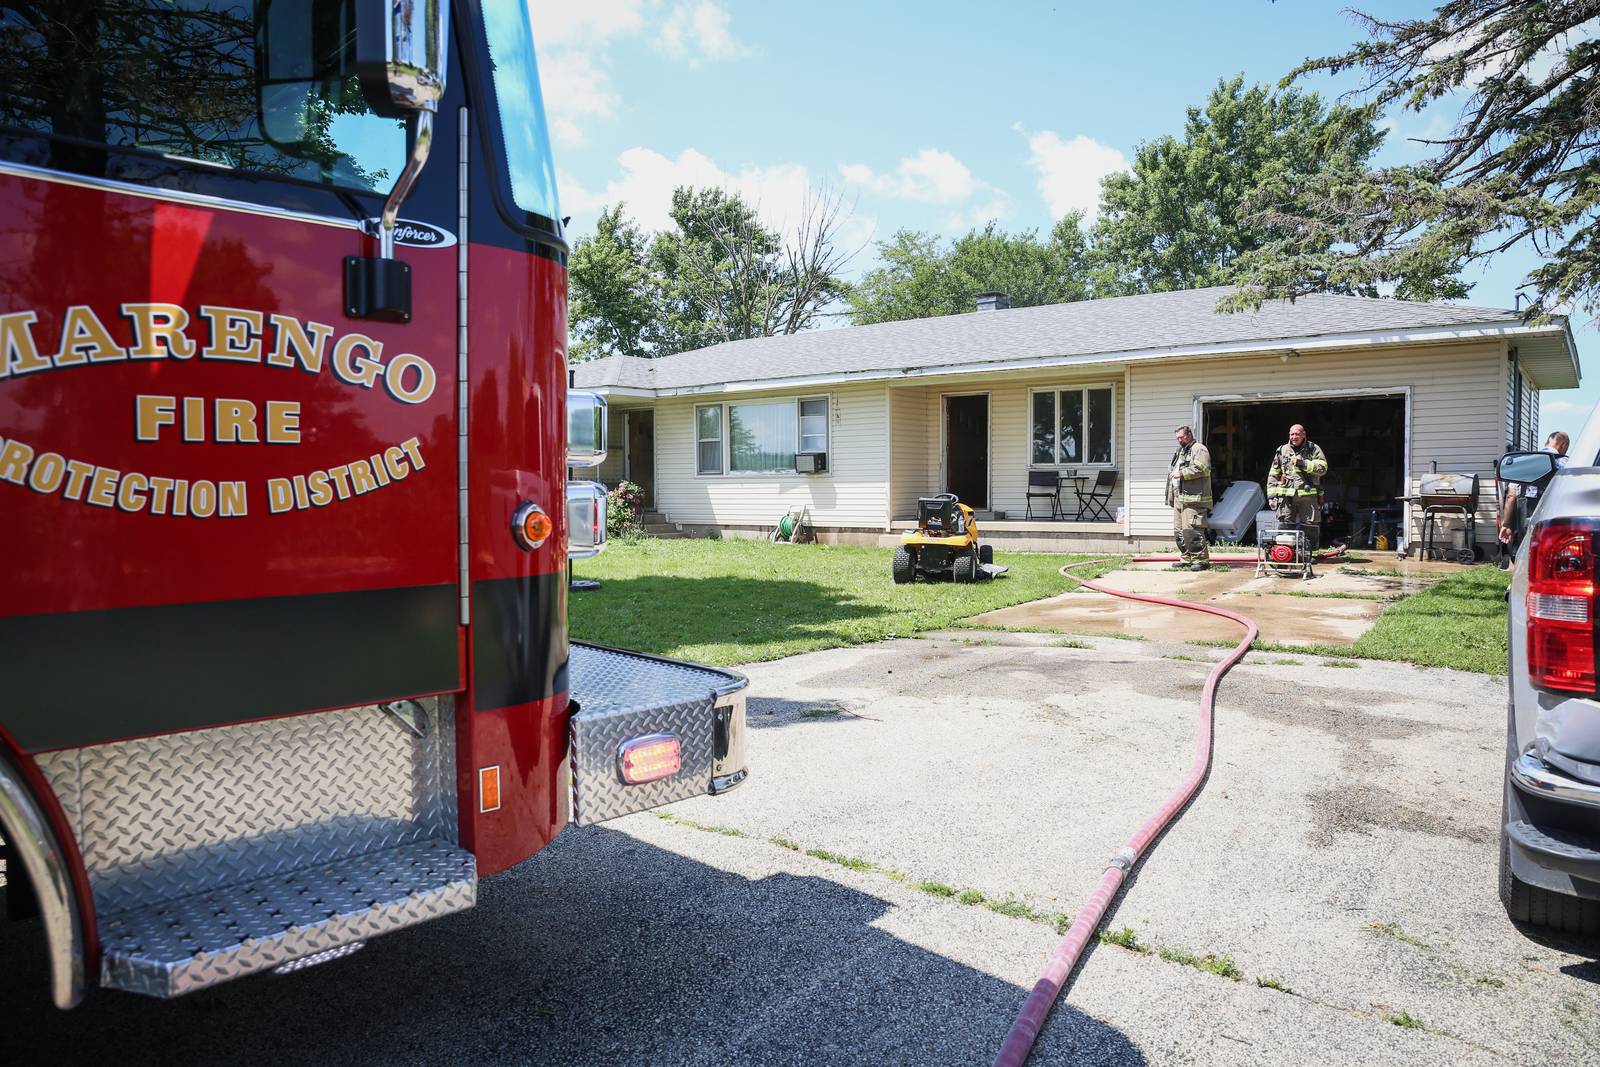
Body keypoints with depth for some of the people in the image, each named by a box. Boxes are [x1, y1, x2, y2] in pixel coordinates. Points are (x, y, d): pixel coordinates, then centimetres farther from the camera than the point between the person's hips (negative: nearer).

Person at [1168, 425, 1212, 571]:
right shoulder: (1180, 452, 27)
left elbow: (1201, 468, -19)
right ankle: (1187, 558, 18)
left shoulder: (1199, 449, -3)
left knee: (1192, 530, -14)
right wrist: (1171, 496, 27)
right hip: (1179, 498, 10)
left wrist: (1182, 473, -18)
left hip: (1193, 499, -10)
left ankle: (1201, 559, -9)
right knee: (1179, 531, 10)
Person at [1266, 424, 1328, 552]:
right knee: (1284, 525, 0)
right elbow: (1273, 475, 13)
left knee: (1310, 527, 3)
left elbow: (1323, 468, -4)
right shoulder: (1282, 451, 13)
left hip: (1308, 494, -1)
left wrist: (1304, 464, -14)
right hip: (1286, 495, 1)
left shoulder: (1314, 449, 7)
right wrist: (1272, 495, 6)